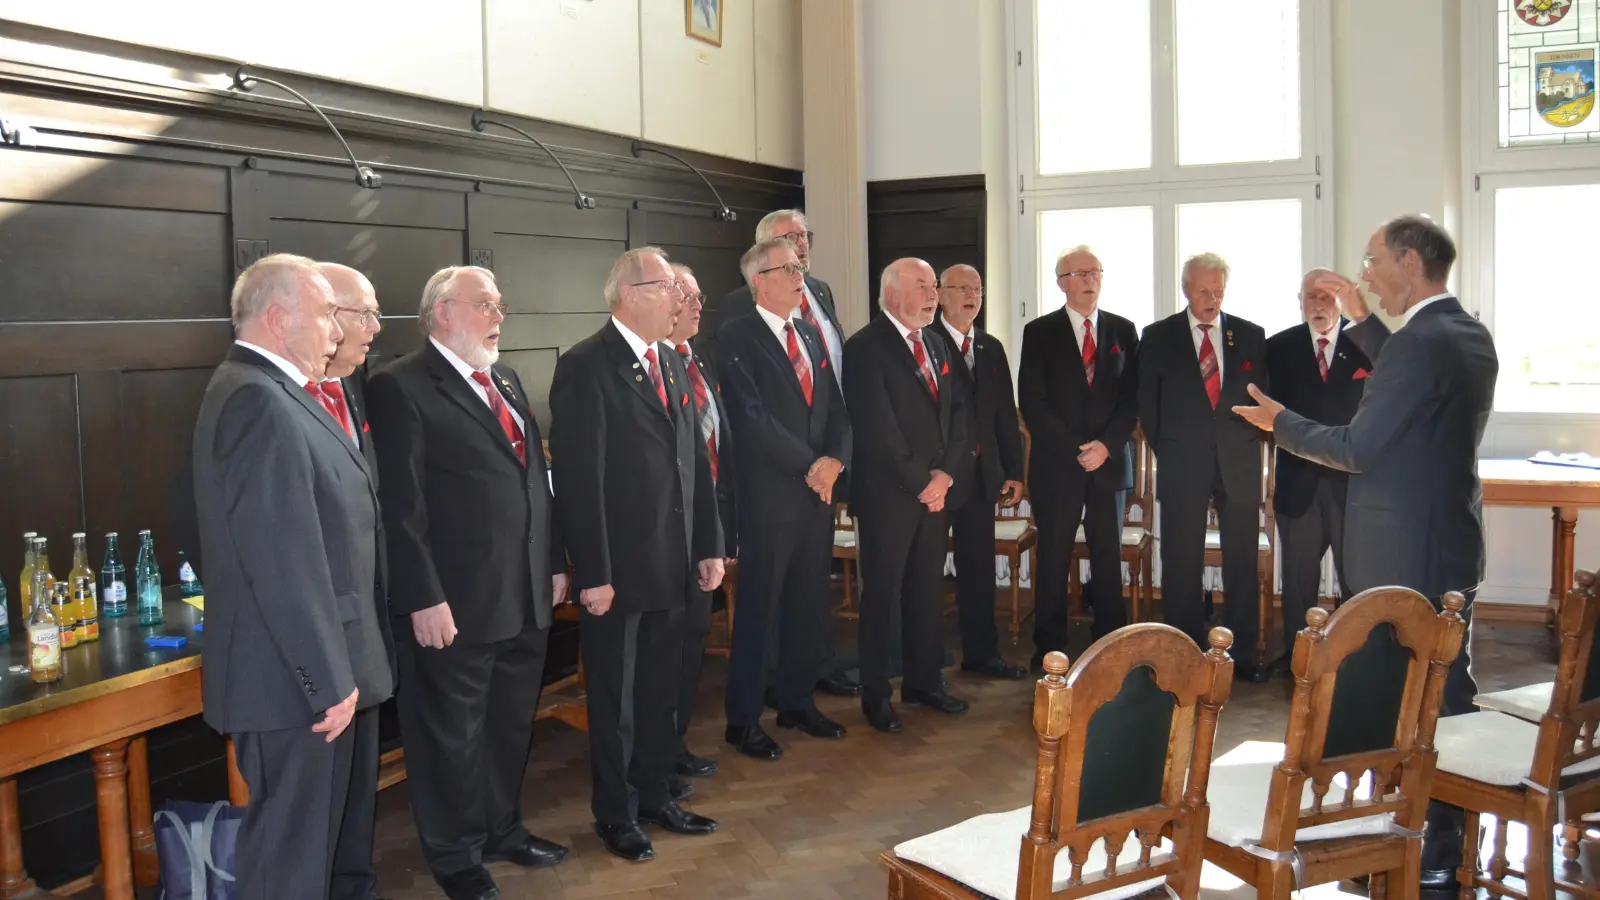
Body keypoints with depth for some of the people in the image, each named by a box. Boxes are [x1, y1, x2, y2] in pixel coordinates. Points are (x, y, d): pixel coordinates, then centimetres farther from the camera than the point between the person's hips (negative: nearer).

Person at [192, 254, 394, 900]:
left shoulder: (275, 393, 13)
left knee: (339, 833, 22)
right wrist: (329, 679, -23)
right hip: (295, 678, -10)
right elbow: (282, 561, -26)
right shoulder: (258, 402, -20)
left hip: (326, 670, 10)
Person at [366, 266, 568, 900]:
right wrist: (423, 598, -19)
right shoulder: (400, 387, -12)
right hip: (456, 604, -7)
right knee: (453, 734, 10)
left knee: (512, 725, 20)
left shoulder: (505, 379, 14)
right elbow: (401, 506, -16)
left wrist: (554, 561, 14)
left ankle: (503, 829, 39)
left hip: (527, 595, 8)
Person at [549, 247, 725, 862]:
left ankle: (654, 796, 34)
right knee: (615, 698, 10)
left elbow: (695, 460, 12)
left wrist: (709, 546, 9)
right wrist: (592, 575, -18)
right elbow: (578, 477, -17)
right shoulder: (586, 366, -14)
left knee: (661, 691, 18)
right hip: (617, 569, -7)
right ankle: (615, 814, 26)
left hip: (671, 565, 7)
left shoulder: (672, 363, 11)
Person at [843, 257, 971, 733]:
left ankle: (924, 681, 25)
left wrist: (945, 473, -2)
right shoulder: (865, 347, -11)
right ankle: (875, 694, 14)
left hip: (936, 491, 7)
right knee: (882, 594, 3)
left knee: (927, 590, 13)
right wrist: (919, 483, -13)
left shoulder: (936, 346, 14)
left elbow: (956, 413, 12)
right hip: (887, 495, -7)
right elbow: (877, 429, -17)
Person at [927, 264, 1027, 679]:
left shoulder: (992, 347, 14)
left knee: (979, 566, 11)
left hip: (982, 474, 6)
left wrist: (1013, 471, 11)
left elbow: (1005, 414, 15)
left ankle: (981, 653, 21)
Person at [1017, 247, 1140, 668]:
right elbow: (1032, 402, -4)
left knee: (1109, 558, 5)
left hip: (1109, 460, 2)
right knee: (1053, 560, 2)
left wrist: (1107, 444, -9)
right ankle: (1048, 652, 9)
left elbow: (1132, 396, 5)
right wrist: (1075, 449, -10)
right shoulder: (1040, 332, 2)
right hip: (1056, 463, -2)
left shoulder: (1123, 330, 9)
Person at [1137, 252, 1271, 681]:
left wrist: (1249, 442, 2)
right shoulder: (1158, 336, 4)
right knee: (1182, 564, 2)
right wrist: (1165, 449, 3)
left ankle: (1243, 654, 12)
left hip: (1239, 463, 1)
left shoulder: (1251, 336, 8)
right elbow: (1147, 402, 7)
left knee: (1242, 561, 4)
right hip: (1182, 465, -1)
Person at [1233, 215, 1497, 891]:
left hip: (1400, 555, -9)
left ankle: (1414, 855, 13)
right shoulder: (1471, 337, 8)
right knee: (1450, 696, 17)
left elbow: (1357, 448, -20)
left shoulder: (1421, 342, -20)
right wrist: (1362, 321, 25)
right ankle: (1452, 847, 28)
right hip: (1455, 544, 9)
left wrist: (1280, 423, -5)